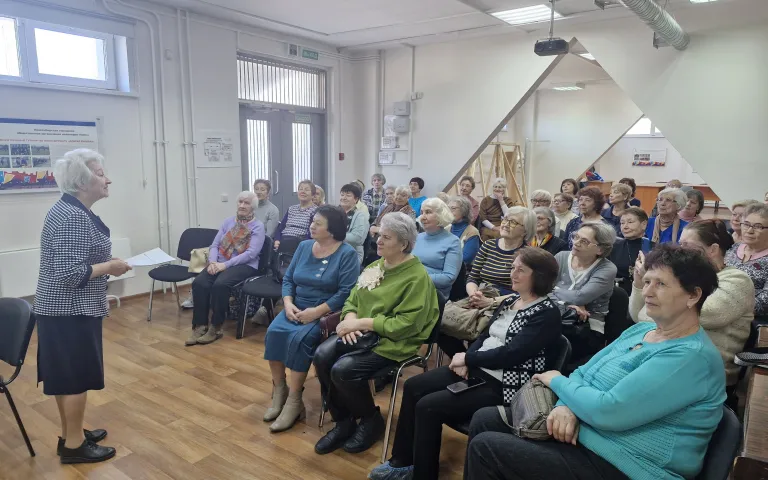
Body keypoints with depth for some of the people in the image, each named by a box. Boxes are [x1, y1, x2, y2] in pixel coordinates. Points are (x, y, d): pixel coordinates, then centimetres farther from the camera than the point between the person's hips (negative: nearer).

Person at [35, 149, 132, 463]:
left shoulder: (72, 209, 10)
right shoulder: (73, 217, -23)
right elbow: (69, 273, -28)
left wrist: (106, 262, 9)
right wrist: (109, 267, -17)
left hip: (62, 307, 10)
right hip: (71, 311, -10)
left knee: (65, 373, 18)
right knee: (76, 375, 2)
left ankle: (70, 433, 31)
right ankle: (74, 445, 15)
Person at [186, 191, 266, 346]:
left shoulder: (258, 226, 0)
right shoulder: (228, 222, 17)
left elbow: (251, 253, -12)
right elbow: (214, 245, 12)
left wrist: (226, 264, -19)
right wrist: (212, 262, -10)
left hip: (244, 266, -5)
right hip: (220, 263, 5)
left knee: (220, 284, -34)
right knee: (199, 283, -24)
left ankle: (216, 327, -19)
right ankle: (200, 325, -16)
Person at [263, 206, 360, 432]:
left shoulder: (347, 254, -10)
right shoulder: (304, 246, 9)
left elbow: (346, 292, -17)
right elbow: (288, 279, 9)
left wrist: (317, 311, -23)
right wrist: (288, 303, -9)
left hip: (326, 312, -5)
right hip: (296, 307, 6)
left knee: (299, 339, -29)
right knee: (274, 332, -21)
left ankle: (294, 400, -15)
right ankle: (279, 390, -6)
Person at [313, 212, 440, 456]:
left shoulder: (417, 277, -14)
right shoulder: (375, 266, 12)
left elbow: (406, 324, -21)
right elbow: (352, 300, 13)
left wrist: (362, 323, -21)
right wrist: (349, 319, -11)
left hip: (391, 342, -7)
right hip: (360, 334, 7)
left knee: (343, 370, -26)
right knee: (322, 356, -18)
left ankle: (371, 421, 3)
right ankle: (343, 421, 1)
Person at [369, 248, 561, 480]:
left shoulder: (547, 313, -15)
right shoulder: (510, 301, 10)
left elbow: (509, 354, -23)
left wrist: (467, 358, -12)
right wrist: (466, 360, -5)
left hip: (501, 385, -9)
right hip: (476, 370, 9)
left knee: (428, 406, -19)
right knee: (413, 386, 1)